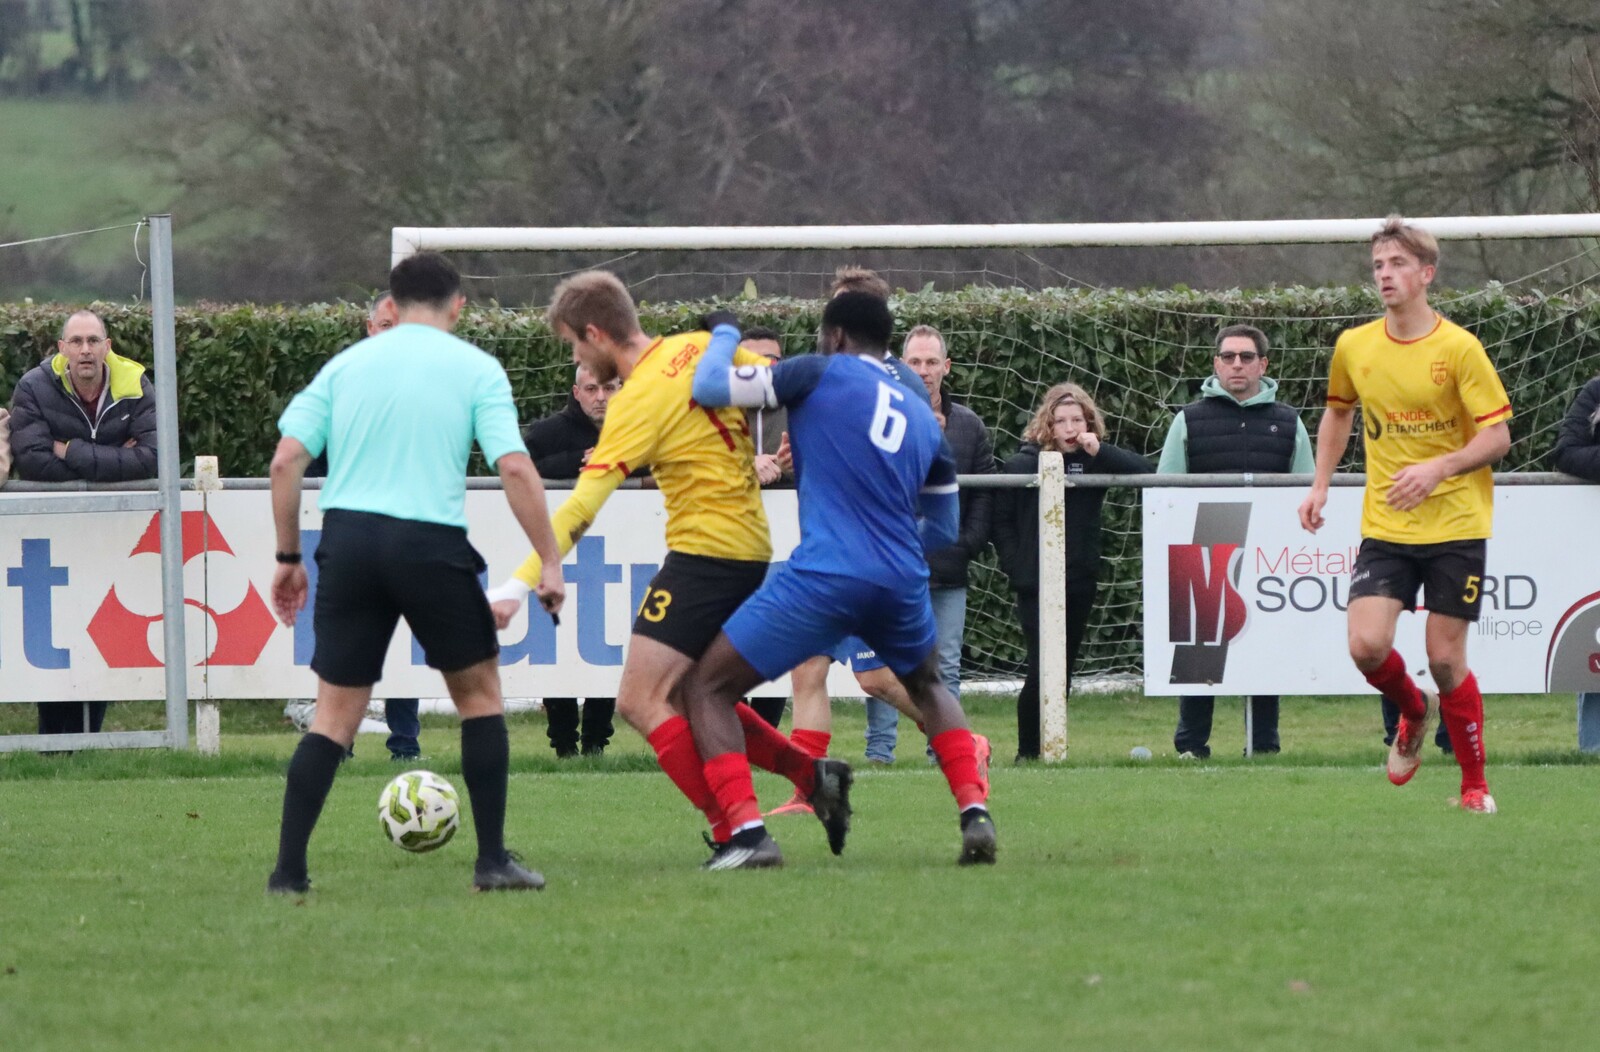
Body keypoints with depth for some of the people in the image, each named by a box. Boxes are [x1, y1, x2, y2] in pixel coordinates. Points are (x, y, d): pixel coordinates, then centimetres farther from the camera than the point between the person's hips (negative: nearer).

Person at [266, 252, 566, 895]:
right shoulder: (475, 369, 5)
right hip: (431, 544, -2)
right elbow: (515, 469, -6)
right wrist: (549, 563, -1)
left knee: (335, 714, 9)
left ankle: (289, 870, 1)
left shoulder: (347, 363, 13)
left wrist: (288, 557, 12)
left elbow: (286, 461, 5)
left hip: (348, 536, 2)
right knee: (479, 692, 16)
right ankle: (493, 860, 12)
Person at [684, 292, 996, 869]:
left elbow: (708, 386, 0)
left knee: (706, 687, 6)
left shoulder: (821, 374, 3)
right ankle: (975, 812, 16)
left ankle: (748, 833, -11)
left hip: (825, 577, -6)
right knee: (928, 687, 36)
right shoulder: (923, 417, 20)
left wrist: (724, 336, 19)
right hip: (902, 579, 6)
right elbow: (944, 528, 29)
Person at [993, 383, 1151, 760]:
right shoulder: (1022, 464, -5)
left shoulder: (1095, 462, 3)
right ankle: (1028, 751, -2)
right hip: (1035, 585, -4)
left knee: (1063, 671, 8)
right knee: (1042, 669, -11)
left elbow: (1142, 471, -9)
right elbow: (1001, 521, 0)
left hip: (1080, 584, 4)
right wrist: (1016, 566, -8)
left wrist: (1098, 451, -18)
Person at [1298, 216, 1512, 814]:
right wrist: (1320, 486, 13)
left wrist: (1439, 467, -24)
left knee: (1446, 659, -4)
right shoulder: (1354, 348, 4)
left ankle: (1475, 783, 14)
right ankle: (1414, 713, 20)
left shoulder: (1459, 348, -9)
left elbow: (1497, 434, -9)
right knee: (1367, 645, -14)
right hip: (1385, 527, 3)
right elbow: (1338, 412, 24)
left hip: (1456, 523, -3)